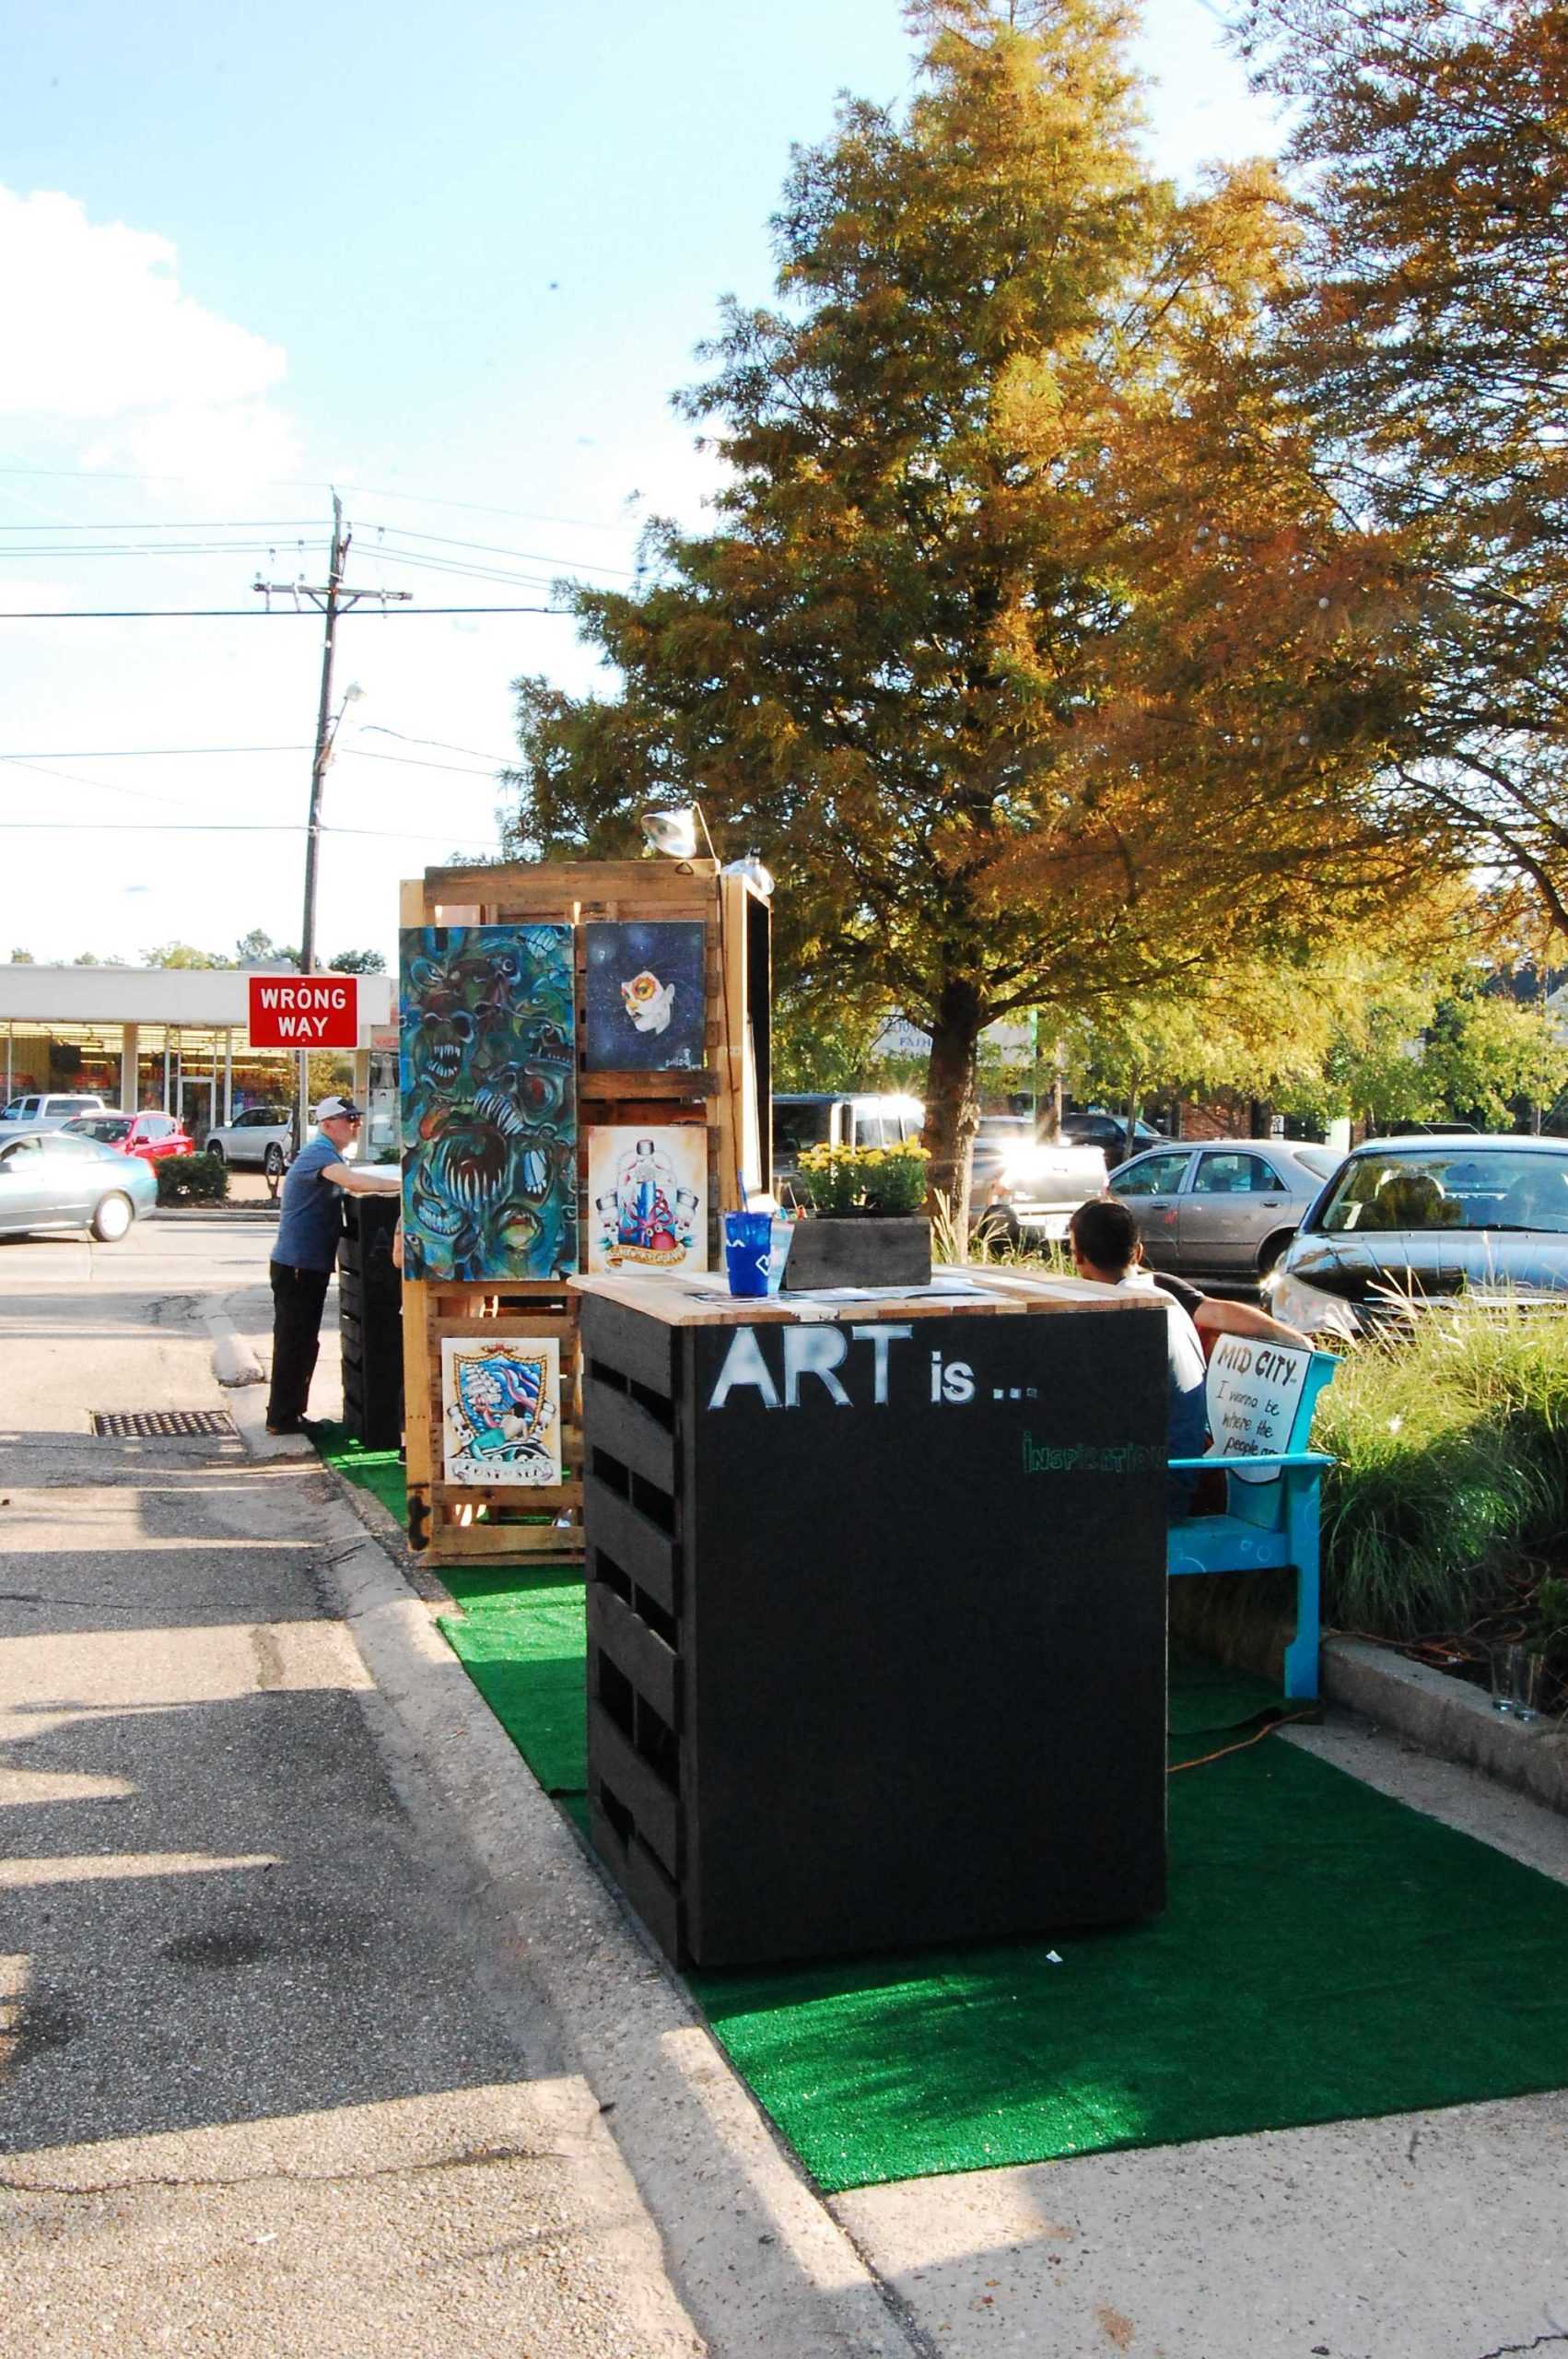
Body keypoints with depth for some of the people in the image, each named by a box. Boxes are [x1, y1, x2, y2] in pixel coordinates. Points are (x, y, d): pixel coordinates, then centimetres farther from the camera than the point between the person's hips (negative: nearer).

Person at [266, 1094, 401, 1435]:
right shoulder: (317, 1153, -17)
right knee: (292, 1342, -3)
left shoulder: (332, 1156, 18)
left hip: (312, 1264, 10)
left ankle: (290, 1413, 24)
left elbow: (350, 1184, 13)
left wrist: (395, 1183, -1)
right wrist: (402, 1184, -30)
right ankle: (282, 1418, 4)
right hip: (296, 1264, -10)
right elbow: (352, 1182, -32)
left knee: (303, 1342, 15)